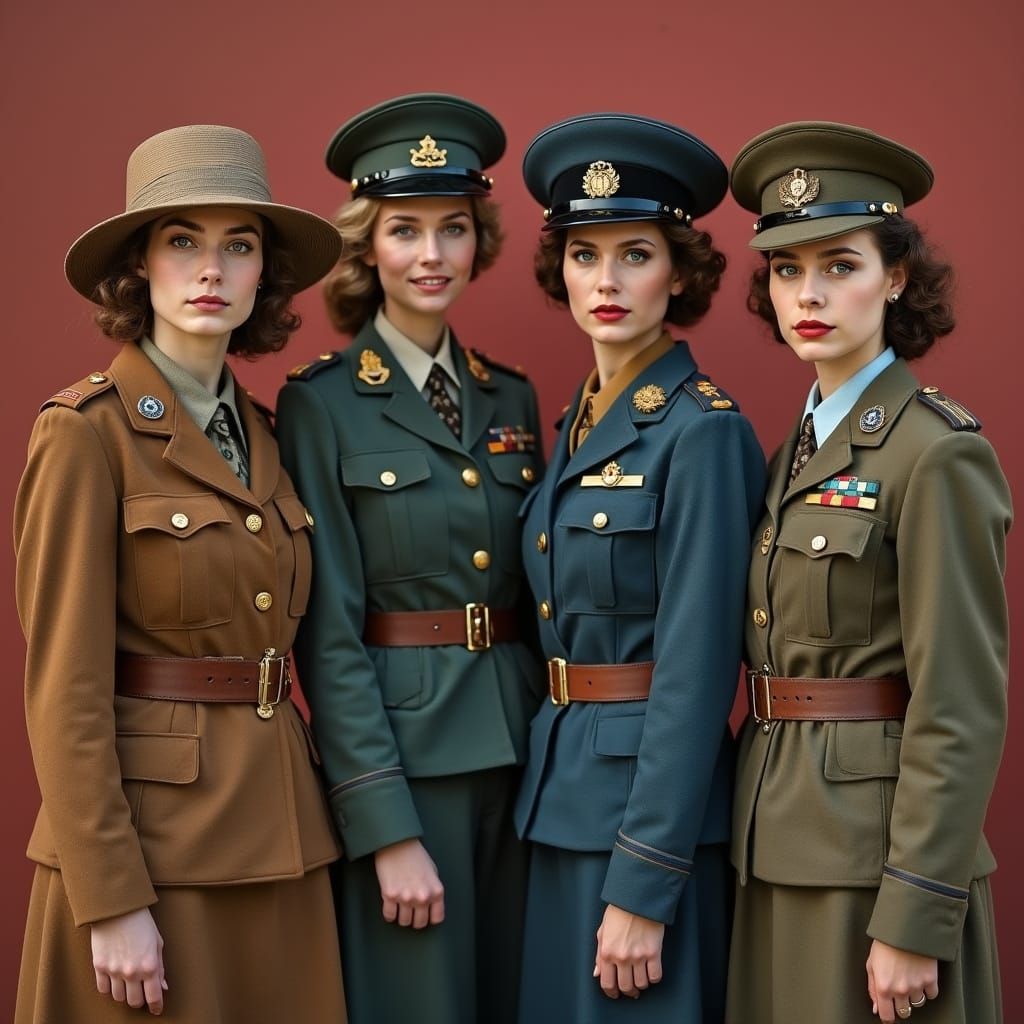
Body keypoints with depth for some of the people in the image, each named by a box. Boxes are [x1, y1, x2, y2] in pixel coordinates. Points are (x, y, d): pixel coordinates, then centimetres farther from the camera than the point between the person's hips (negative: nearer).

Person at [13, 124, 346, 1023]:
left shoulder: (263, 435, 10)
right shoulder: (88, 431, -10)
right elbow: (66, 688, -13)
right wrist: (111, 903, -16)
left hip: (276, 832, 6)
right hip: (151, 823, -6)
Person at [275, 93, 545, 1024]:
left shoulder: (512, 399, 10)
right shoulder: (322, 406, -6)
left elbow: (536, 596, 13)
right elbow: (330, 633, -11)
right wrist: (387, 828, -16)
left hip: (519, 753, 5)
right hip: (397, 752, -5)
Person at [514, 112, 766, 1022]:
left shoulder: (703, 433, -15)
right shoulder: (577, 426, 10)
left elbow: (697, 672, -18)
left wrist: (643, 888, -19)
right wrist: (551, 795, 12)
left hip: (653, 804, -8)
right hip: (563, 793, 8)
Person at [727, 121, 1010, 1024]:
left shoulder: (938, 455, -14)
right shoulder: (795, 452, 11)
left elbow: (962, 708, -17)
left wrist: (914, 922, -19)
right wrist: (759, 836, 11)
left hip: (879, 848, -8)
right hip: (781, 848, 8)